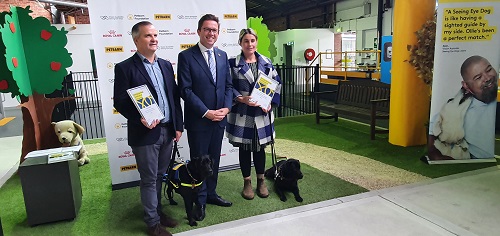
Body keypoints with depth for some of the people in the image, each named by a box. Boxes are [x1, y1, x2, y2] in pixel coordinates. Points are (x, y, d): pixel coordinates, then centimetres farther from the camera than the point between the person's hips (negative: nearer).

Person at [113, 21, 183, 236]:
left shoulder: (166, 65, 10)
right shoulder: (125, 68, -6)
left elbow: (175, 97, 11)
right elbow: (120, 102, -9)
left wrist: (178, 126, 8)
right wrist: (140, 118, -23)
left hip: (167, 131, 5)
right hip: (145, 133, -5)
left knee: (159, 175, 18)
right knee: (149, 179, 6)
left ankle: (157, 210, 35)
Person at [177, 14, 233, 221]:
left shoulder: (222, 55, 9)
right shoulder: (186, 56, -8)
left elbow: (228, 85, 10)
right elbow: (185, 90, -13)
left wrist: (226, 107, -5)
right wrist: (206, 112, -17)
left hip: (219, 118, 5)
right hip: (198, 120, -5)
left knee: (214, 159, 16)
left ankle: (211, 194, 34)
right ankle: (200, 201, 25)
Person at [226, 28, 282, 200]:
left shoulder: (266, 62, 6)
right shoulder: (233, 63, -2)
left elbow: (277, 84, 8)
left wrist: (271, 103, -5)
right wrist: (242, 99, -20)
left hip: (262, 113, 2)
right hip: (242, 114, -2)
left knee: (260, 147, 12)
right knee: (244, 148, 8)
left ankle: (261, 181, 29)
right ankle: (247, 183, 25)